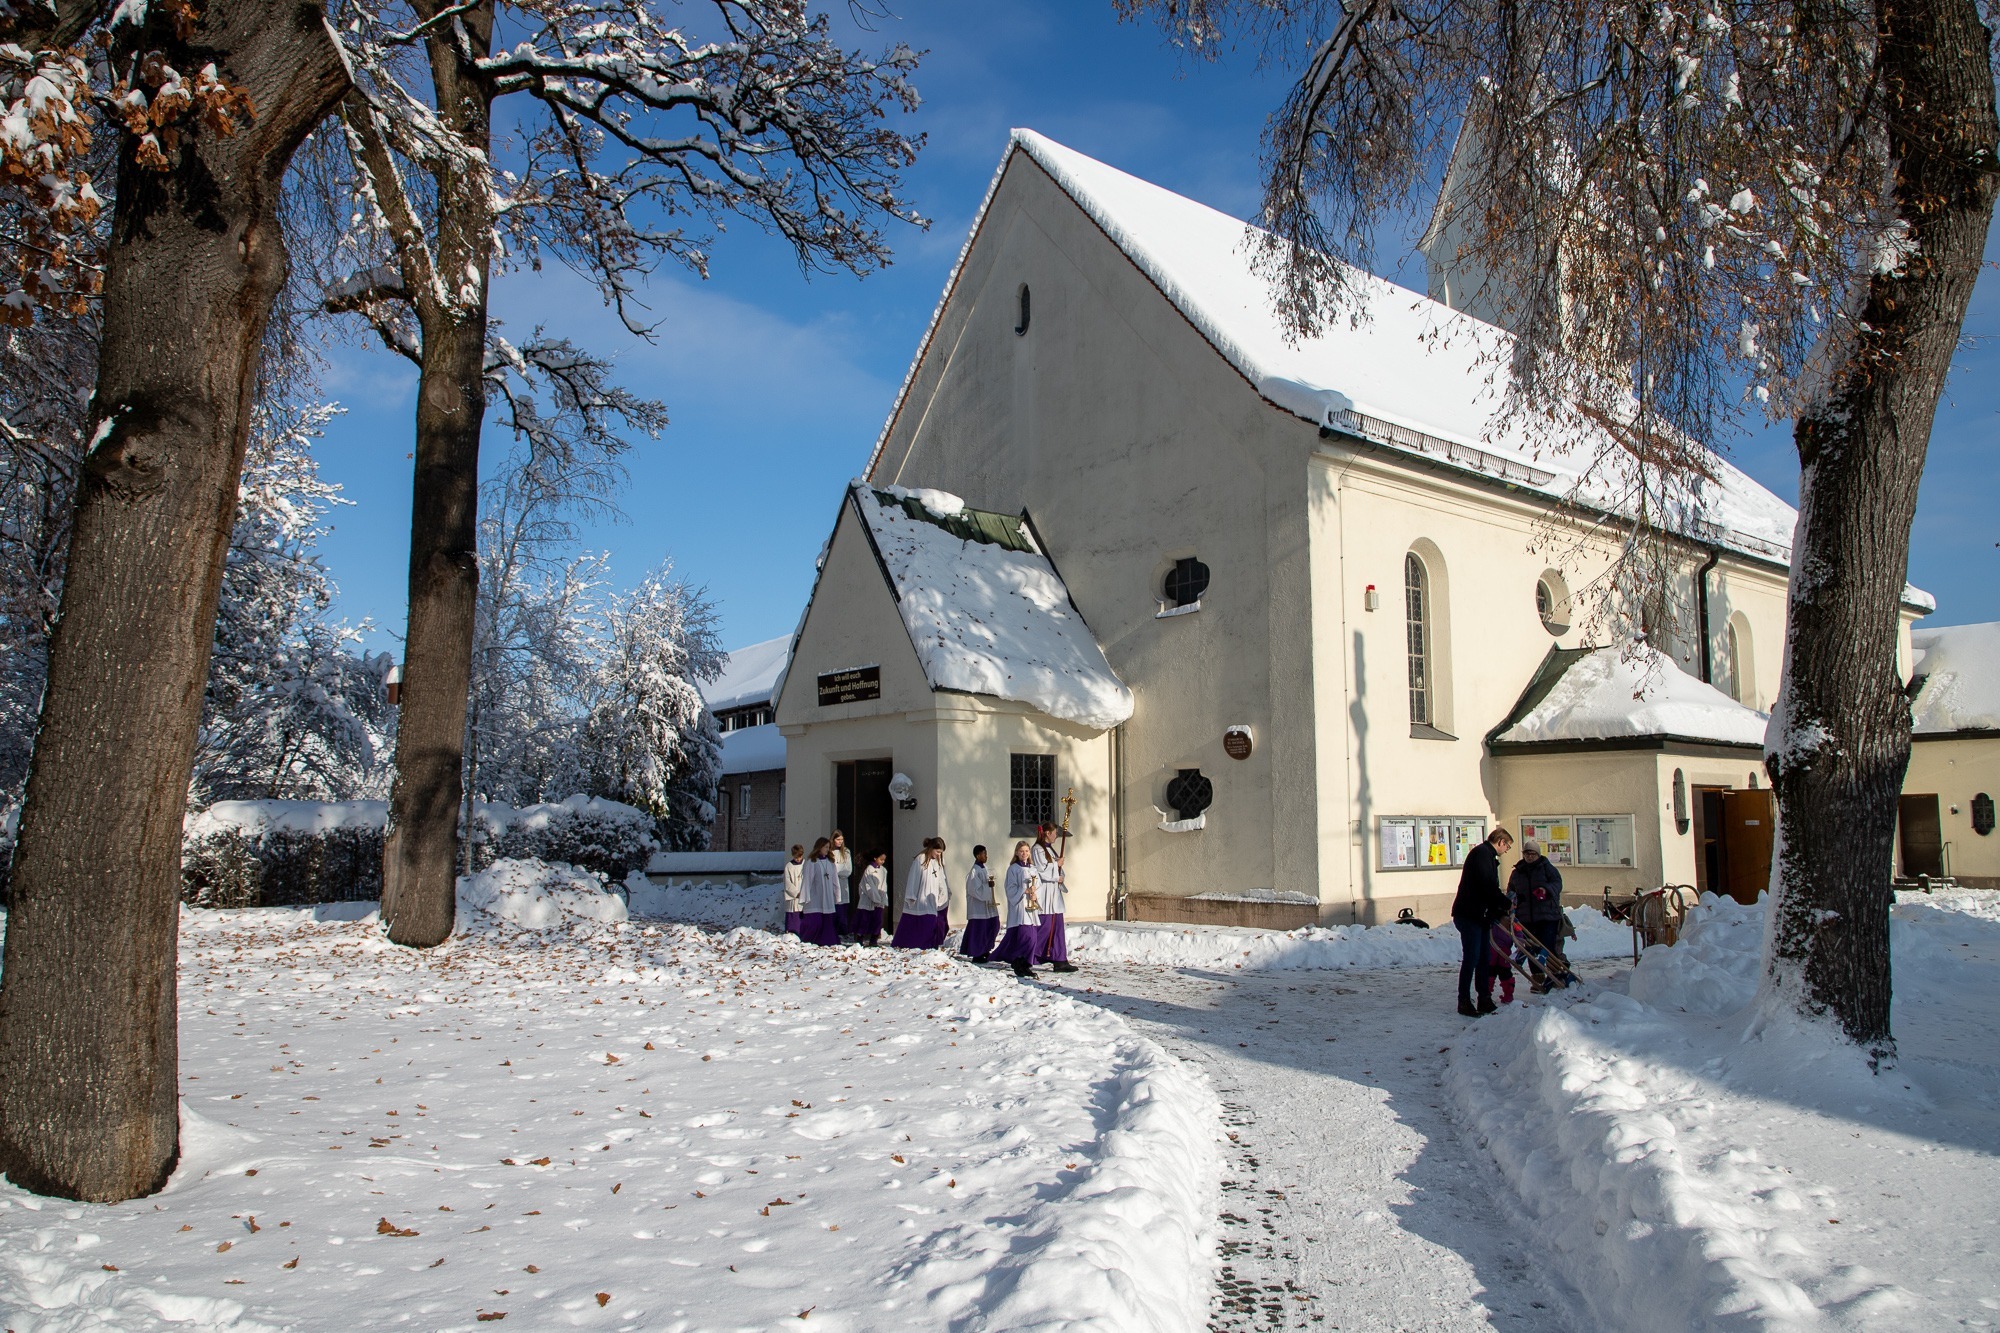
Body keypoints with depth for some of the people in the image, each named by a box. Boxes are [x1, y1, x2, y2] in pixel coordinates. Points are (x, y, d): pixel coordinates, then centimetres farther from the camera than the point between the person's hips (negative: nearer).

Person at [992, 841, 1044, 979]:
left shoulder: (1033, 868, 16)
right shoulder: (1013, 868, 0)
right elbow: (1011, 888, -6)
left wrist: (1035, 895, -6)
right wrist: (1024, 891, -18)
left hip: (1032, 907, 6)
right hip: (1019, 907, -6)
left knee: (1033, 938, 3)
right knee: (1026, 936, -17)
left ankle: (1026, 965, 12)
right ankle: (1019, 963, -6)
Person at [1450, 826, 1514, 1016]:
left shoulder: (1489, 857, 22)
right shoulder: (1481, 853, -11)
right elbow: (1488, 886, -20)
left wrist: (1500, 914, 11)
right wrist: (1507, 904, -12)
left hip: (1481, 916, 10)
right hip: (1468, 915, -10)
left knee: (1485, 959, 10)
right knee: (1471, 958, -7)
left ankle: (1485, 1001, 15)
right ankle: (1464, 1002, -2)